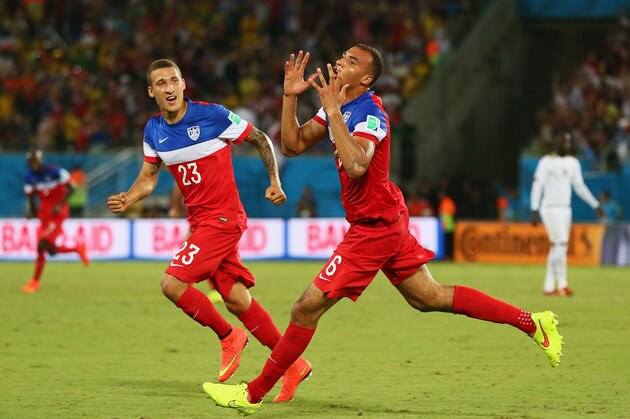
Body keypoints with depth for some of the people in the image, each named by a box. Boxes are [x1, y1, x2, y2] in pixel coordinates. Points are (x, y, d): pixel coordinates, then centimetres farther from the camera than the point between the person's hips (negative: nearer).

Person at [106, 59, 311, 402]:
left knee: (172, 283, -17)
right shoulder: (154, 130, 5)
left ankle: (228, 336, 4)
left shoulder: (213, 116, -13)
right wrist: (127, 199, -4)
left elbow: (260, 139, -2)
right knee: (236, 299, 4)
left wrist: (275, 182, -8)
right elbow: (149, 176, 16)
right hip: (199, 221, 7)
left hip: (223, 217, -7)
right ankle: (291, 363, 13)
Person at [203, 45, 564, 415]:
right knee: (430, 297, 15)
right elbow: (293, 145, 9)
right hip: (389, 221, 10)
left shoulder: (369, 115, -20)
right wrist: (290, 97, -2)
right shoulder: (339, 107, 8)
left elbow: (356, 165, -38)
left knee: (308, 307, -7)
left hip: (375, 228, -10)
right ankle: (531, 322, 18)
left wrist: (333, 111, -34)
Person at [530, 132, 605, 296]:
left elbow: (580, 187, 18)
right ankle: (562, 284, -16)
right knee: (561, 243, -16)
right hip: (550, 208, -6)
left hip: (565, 209, 7)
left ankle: (549, 286, 9)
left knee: (557, 247, 5)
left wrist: (596, 205, 14)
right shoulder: (547, 162, -8)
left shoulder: (573, 163, 12)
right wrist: (534, 210, -18)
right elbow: (537, 186, -11)